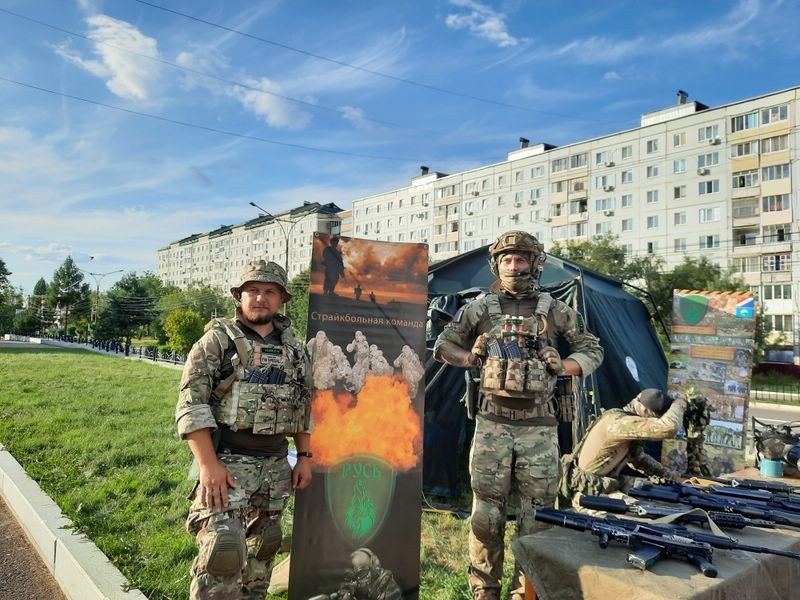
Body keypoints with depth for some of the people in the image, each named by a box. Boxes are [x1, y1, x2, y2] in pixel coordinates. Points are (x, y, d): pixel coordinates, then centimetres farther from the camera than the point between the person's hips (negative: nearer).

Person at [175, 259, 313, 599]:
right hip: (227, 463, -5)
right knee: (223, 552, -11)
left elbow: (304, 408, 16)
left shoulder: (294, 350, 10)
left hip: (276, 466, 5)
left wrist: (304, 457, 11)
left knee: (262, 549, 16)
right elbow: (191, 406, -11)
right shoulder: (217, 340, -5)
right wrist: (208, 465, -19)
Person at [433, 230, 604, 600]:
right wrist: (473, 359, -5)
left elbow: (592, 351, 12)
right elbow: (443, 346, 13)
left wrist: (560, 367, -6)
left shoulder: (554, 310, 5)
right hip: (492, 425, 0)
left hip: (539, 429, 0)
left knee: (537, 517, 6)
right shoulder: (480, 308, 5)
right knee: (487, 514, 6)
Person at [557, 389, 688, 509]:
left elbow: (639, 458, 20)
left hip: (604, 483, 10)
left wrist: (666, 473, 11)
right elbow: (668, 428, -36)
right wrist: (679, 403, -18)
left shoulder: (627, 421, 4)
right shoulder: (617, 421, -27)